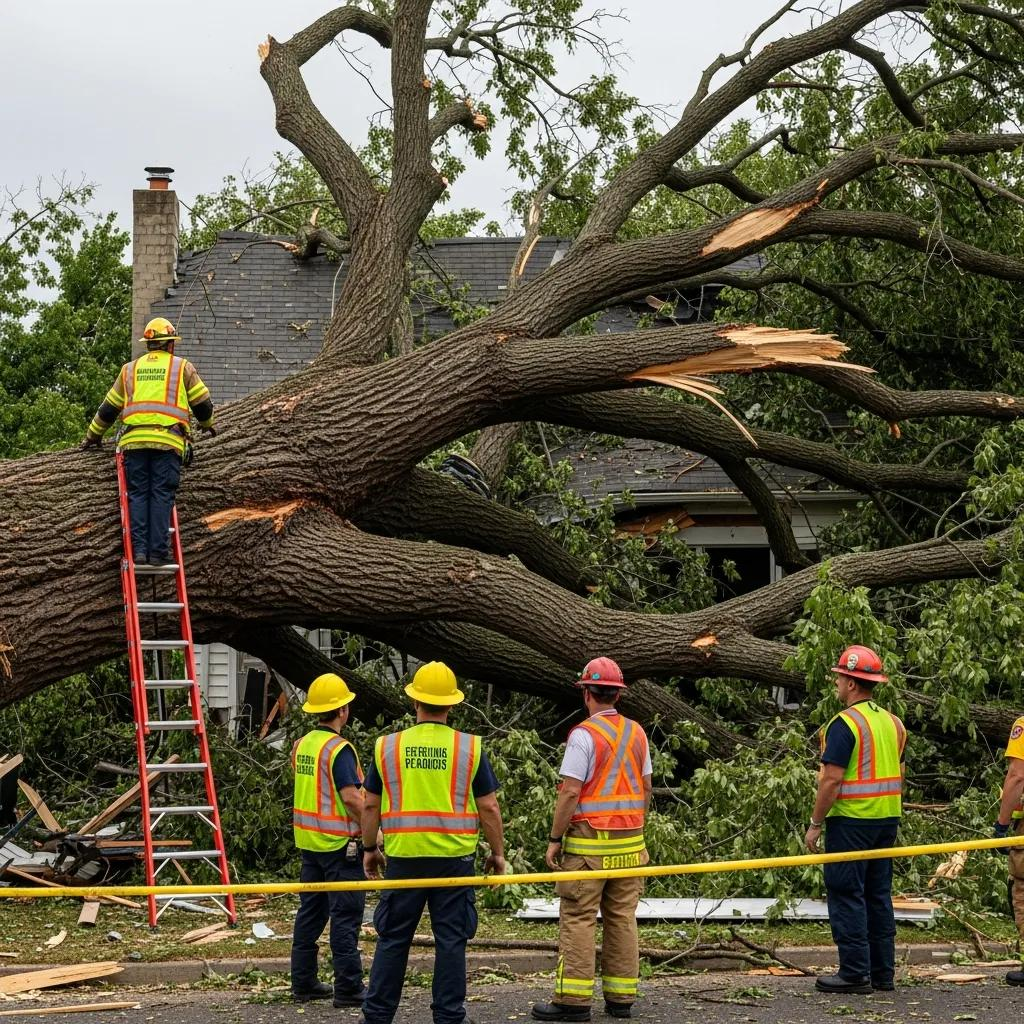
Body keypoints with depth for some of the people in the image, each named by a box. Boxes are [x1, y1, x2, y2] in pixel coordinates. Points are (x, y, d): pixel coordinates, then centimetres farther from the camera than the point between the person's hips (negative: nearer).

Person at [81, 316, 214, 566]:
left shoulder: (130, 369, 21)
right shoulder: (182, 367, 14)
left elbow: (109, 408, 26)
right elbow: (203, 403, 18)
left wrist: (93, 436, 39)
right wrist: (207, 424, 39)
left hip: (135, 440, 2)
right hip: (169, 440, -2)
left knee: (137, 495, 4)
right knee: (162, 496, -2)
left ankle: (138, 550, -7)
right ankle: (158, 552, -8)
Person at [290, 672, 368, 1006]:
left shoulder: (303, 744, 8)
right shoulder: (339, 749, -16)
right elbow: (351, 797, -23)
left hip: (308, 840, 8)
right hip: (339, 842, -8)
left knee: (311, 911, 13)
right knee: (346, 915, -4)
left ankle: (303, 982, 17)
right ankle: (348, 988, -3)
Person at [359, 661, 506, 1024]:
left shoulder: (387, 746, 2)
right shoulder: (470, 748, -2)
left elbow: (371, 805, 6)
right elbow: (489, 808, -1)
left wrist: (369, 849, 18)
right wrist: (497, 852, 10)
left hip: (403, 857, 1)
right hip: (454, 858, -1)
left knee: (393, 939, 9)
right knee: (451, 940, 5)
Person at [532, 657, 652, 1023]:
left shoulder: (584, 735, -12)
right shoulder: (637, 733, 10)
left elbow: (570, 792, -16)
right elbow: (645, 788, 15)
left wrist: (554, 838, -10)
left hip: (589, 843, -7)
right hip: (629, 842, 7)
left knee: (578, 919, -4)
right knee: (622, 919, 9)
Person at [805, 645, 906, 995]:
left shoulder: (845, 723, -15)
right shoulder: (892, 722, 11)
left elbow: (832, 779, -18)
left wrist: (816, 823, -12)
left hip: (851, 821, -8)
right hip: (887, 819, 8)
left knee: (846, 895, -3)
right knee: (878, 895, 13)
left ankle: (855, 973, -4)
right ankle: (883, 973, 15)